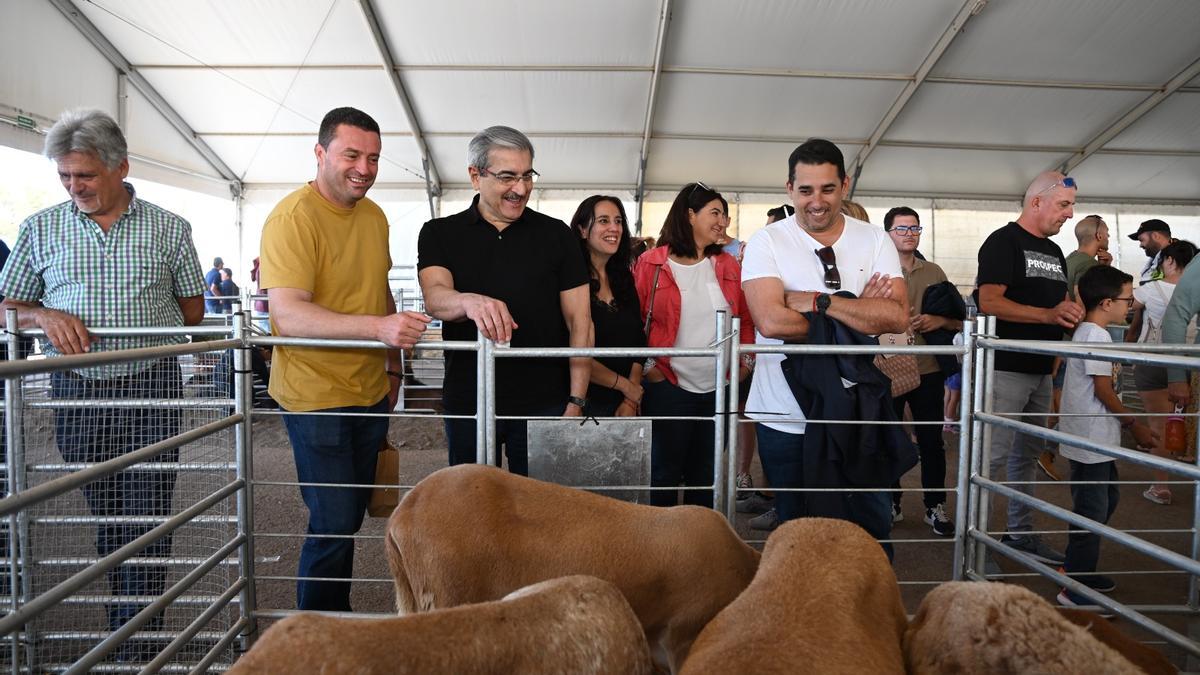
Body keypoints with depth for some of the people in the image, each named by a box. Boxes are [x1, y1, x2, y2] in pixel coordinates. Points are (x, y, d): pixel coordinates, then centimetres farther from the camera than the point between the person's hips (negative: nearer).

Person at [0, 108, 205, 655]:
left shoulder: (168, 229, 3)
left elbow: (192, 310, 10)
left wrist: (144, 331, 0)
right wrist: (45, 316, -9)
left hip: (152, 388, -2)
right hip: (77, 392, 2)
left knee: (148, 522, -2)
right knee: (105, 518, 12)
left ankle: (137, 649, 8)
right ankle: (125, 621, 28)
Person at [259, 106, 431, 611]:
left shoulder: (374, 216, 9)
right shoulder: (292, 218, -16)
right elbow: (286, 314, -27)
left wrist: (394, 363, 18)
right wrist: (379, 327, -37)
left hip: (371, 393, 8)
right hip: (315, 395, -7)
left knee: (353, 514, 17)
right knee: (333, 525, -4)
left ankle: (339, 618, 34)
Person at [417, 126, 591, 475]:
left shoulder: (556, 235, 3)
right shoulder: (440, 234, 4)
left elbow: (579, 321, 1)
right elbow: (435, 298, -14)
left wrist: (576, 402, -7)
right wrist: (470, 301, -37)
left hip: (543, 403, 0)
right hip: (466, 403, 1)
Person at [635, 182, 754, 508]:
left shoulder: (728, 266, 9)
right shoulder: (650, 264, -3)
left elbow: (746, 319, 12)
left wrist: (745, 363, 2)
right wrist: (648, 368, -9)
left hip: (719, 389, 4)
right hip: (667, 387, -4)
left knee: (705, 476, 14)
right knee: (665, 474, 5)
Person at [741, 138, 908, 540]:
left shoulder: (875, 241, 3)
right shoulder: (766, 242, -4)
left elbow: (897, 317, -10)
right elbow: (771, 321, -19)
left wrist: (819, 301, -16)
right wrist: (860, 311, -12)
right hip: (786, 420, -2)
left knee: (872, 530, 13)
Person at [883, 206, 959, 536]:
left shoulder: (934, 272, 10)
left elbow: (958, 321, 11)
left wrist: (939, 320, -10)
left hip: (928, 370, 2)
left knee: (932, 441, 6)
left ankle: (935, 506, 19)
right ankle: (891, 501, 25)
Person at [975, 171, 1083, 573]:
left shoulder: (1054, 251, 18)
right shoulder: (1004, 242, -8)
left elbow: (1060, 304, 24)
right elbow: (989, 301, -20)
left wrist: (1073, 314, 1)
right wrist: (1049, 315, -27)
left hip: (1041, 370, 9)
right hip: (1007, 369, -9)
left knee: (1028, 455, 16)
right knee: (993, 456, -7)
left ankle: (1021, 534, 27)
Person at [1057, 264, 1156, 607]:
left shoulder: (1087, 331, 13)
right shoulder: (1096, 336, -18)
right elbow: (1104, 391, -18)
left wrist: (1131, 423, 15)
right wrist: (1135, 425, -7)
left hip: (1097, 438, 11)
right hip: (1091, 440, -11)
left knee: (1106, 499, 21)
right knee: (1092, 510, -4)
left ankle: (1077, 568, 30)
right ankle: (1075, 589, 3)